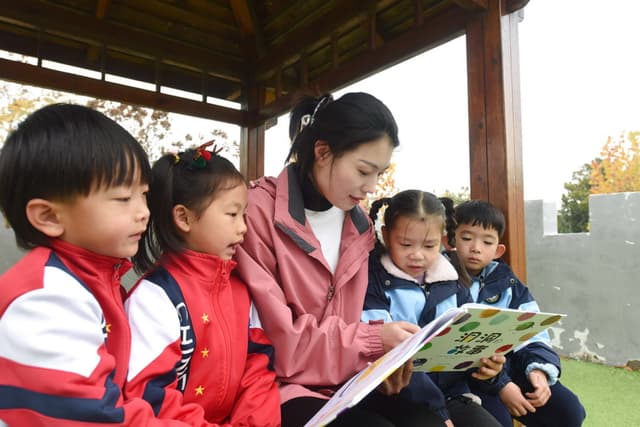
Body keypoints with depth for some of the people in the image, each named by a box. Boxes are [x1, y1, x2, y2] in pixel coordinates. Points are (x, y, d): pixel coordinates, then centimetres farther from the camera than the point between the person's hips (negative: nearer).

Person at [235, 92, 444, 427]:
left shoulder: (359, 226, 7)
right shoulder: (259, 213, -18)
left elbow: (345, 327, 11)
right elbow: (276, 338, -17)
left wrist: (376, 358, -8)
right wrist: (374, 338, -16)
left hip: (342, 381, 6)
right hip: (279, 385, -6)